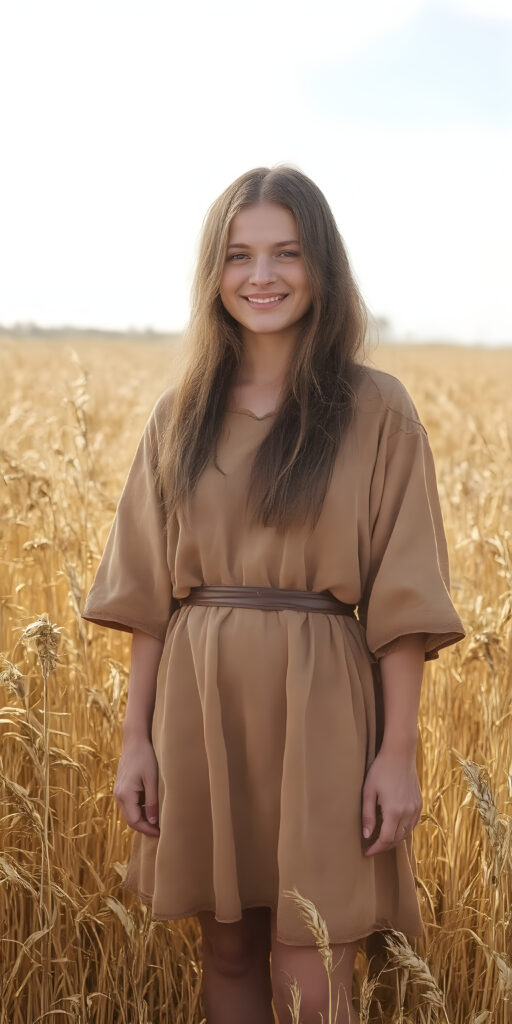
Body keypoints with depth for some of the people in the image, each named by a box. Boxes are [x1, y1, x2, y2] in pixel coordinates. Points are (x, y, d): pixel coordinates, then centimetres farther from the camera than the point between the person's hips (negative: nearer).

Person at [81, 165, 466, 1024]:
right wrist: (136, 739, 5)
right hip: (202, 705, 4)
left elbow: (402, 597, -4)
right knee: (226, 954, 14)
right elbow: (147, 593, 8)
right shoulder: (181, 414, 7)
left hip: (321, 705, -3)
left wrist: (398, 752, -8)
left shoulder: (375, 410, -3)